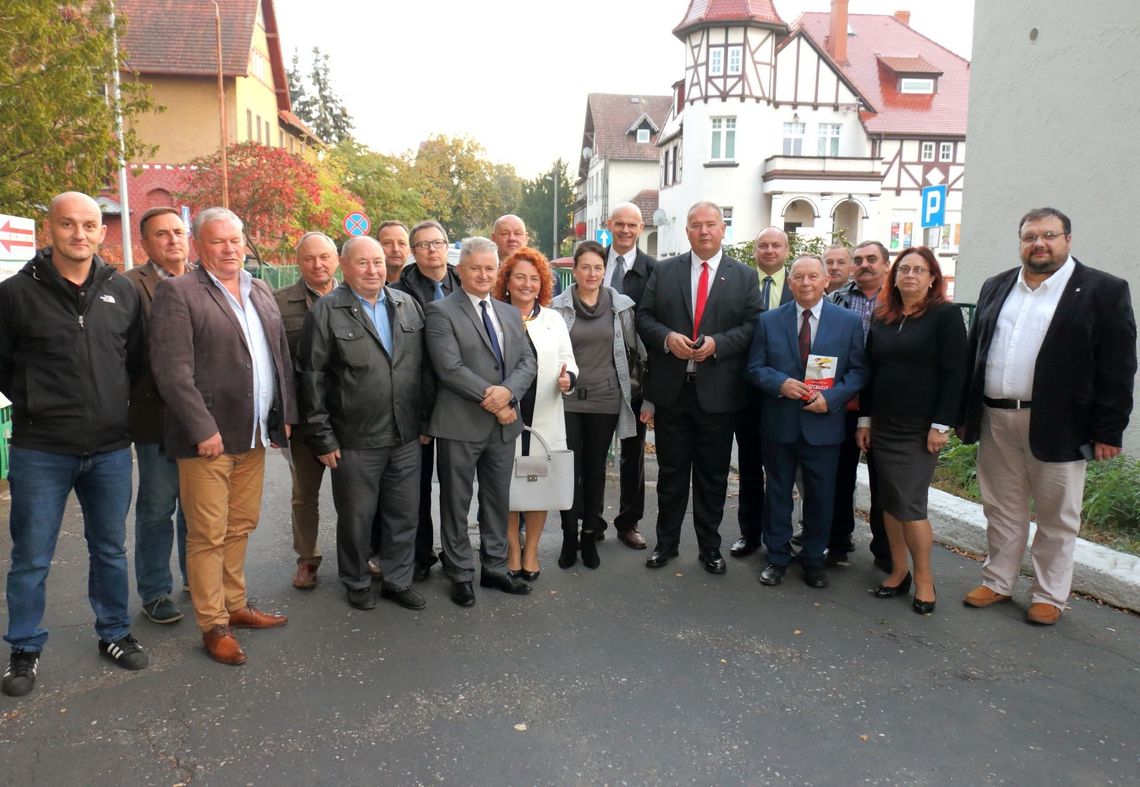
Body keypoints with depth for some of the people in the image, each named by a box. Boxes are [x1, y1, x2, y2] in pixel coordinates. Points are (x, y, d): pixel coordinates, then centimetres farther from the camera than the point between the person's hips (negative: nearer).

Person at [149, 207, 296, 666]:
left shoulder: (261, 292, 14)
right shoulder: (177, 293, -6)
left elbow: (281, 357, 16)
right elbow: (173, 370, -14)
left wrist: (285, 415, 9)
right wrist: (204, 429, -17)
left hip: (255, 436, 6)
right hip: (208, 436, -6)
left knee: (240, 527, 15)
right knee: (208, 535, 2)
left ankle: (235, 606, 29)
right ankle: (213, 625, 15)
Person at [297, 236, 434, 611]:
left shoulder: (408, 306, 8)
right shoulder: (326, 312, -6)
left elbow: (424, 367, 10)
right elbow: (311, 377, -7)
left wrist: (426, 421, 7)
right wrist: (323, 437, -8)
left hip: (406, 437, 4)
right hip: (355, 440, -4)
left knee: (405, 514, 13)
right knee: (356, 517, 11)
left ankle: (398, 580, 31)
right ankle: (357, 583, 31)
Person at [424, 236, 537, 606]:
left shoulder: (510, 313, 13)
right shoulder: (441, 312, -6)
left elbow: (528, 361, 6)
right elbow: (450, 368, -16)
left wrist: (507, 391, -14)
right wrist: (492, 402, -15)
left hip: (504, 423, 6)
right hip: (461, 424, -5)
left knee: (498, 500, 15)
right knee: (456, 503, 7)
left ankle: (495, 568, 29)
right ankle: (461, 575, 21)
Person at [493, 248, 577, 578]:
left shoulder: (554, 319, 10)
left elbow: (568, 362, 8)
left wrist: (568, 378, -13)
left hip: (544, 417, 2)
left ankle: (531, 551, 22)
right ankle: (512, 551, 19)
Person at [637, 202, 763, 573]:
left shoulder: (745, 276, 4)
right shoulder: (664, 271, 6)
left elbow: (753, 325, -2)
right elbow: (644, 316, 4)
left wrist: (717, 343, -16)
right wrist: (667, 337, -15)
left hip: (718, 391, -1)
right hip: (671, 389, 1)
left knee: (713, 474, 10)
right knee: (671, 471, 11)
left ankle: (710, 546, 25)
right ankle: (666, 542, 26)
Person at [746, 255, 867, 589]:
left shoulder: (849, 322, 1)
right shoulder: (769, 321, 3)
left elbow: (858, 371, 1)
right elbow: (755, 367, 2)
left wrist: (831, 397, -15)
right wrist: (780, 383, -17)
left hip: (824, 425, 0)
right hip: (779, 423, 1)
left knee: (820, 495, 9)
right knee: (778, 492, 11)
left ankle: (813, 559, 27)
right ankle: (777, 557, 25)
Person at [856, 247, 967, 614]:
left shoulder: (945, 315, -5)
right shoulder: (881, 318, 10)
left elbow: (954, 373, -9)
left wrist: (941, 425, -14)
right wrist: (864, 419, 8)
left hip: (921, 428, -5)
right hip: (882, 425, 5)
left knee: (910, 505, -7)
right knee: (889, 502, 9)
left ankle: (924, 579, 11)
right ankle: (898, 571, 21)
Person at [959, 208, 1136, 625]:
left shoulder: (1104, 290, -4)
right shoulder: (996, 287, 10)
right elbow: (974, 352, 12)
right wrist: (966, 413, 9)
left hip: (1058, 425, -4)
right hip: (995, 420, 4)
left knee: (1057, 516, 9)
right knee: (1002, 509, 15)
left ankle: (1049, 595, 23)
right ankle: (998, 581, 29)